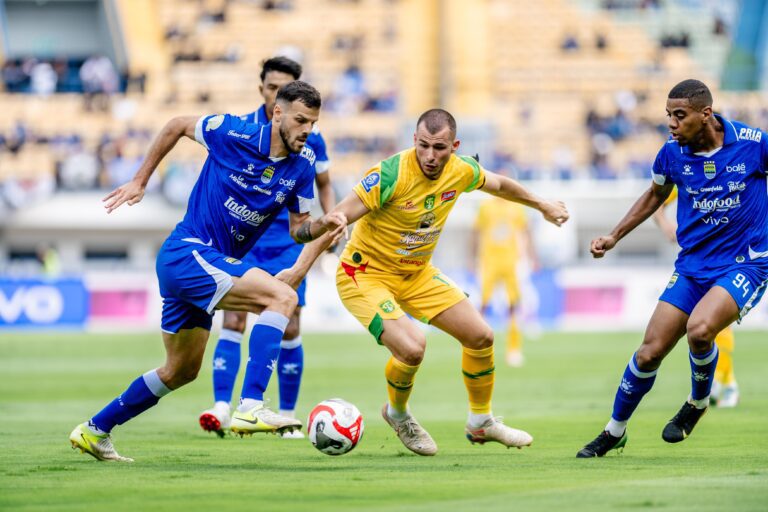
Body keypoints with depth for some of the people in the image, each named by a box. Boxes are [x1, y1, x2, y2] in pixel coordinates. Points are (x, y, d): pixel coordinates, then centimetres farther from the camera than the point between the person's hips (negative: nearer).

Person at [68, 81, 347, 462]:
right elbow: (177, 126, 2)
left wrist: (322, 226, -14)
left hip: (212, 265, 8)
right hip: (188, 253, -8)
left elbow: (297, 230, 8)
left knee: (181, 371, 19)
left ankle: (94, 430, 33)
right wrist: (140, 181, 7)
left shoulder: (302, 165, 2)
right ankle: (249, 408, -34)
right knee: (282, 296, -25)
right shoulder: (233, 133, -14)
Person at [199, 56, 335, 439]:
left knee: (289, 329, 0)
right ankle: (221, 408, -17)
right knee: (233, 321, -13)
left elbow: (324, 184, 15)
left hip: (289, 245, 1)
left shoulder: (309, 135, 0)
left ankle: (288, 415, 13)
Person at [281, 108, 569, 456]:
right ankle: (397, 415, 7)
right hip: (366, 275, -7)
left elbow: (497, 184, 14)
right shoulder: (391, 174, -29)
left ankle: (481, 423, 27)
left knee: (481, 337, 3)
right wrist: (300, 267, -35)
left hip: (418, 273, 7)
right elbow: (338, 218, -28)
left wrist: (541, 205, 27)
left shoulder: (462, 171, -10)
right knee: (412, 348, -26)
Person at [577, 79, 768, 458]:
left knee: (699, 329, -29)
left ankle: (698, 402, 2)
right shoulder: (671, 153, -3)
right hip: (692, 266, 4)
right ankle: (614, 432, 21)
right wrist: (614, 236, 11)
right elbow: (655, 195, 18)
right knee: (650, 352, -1)